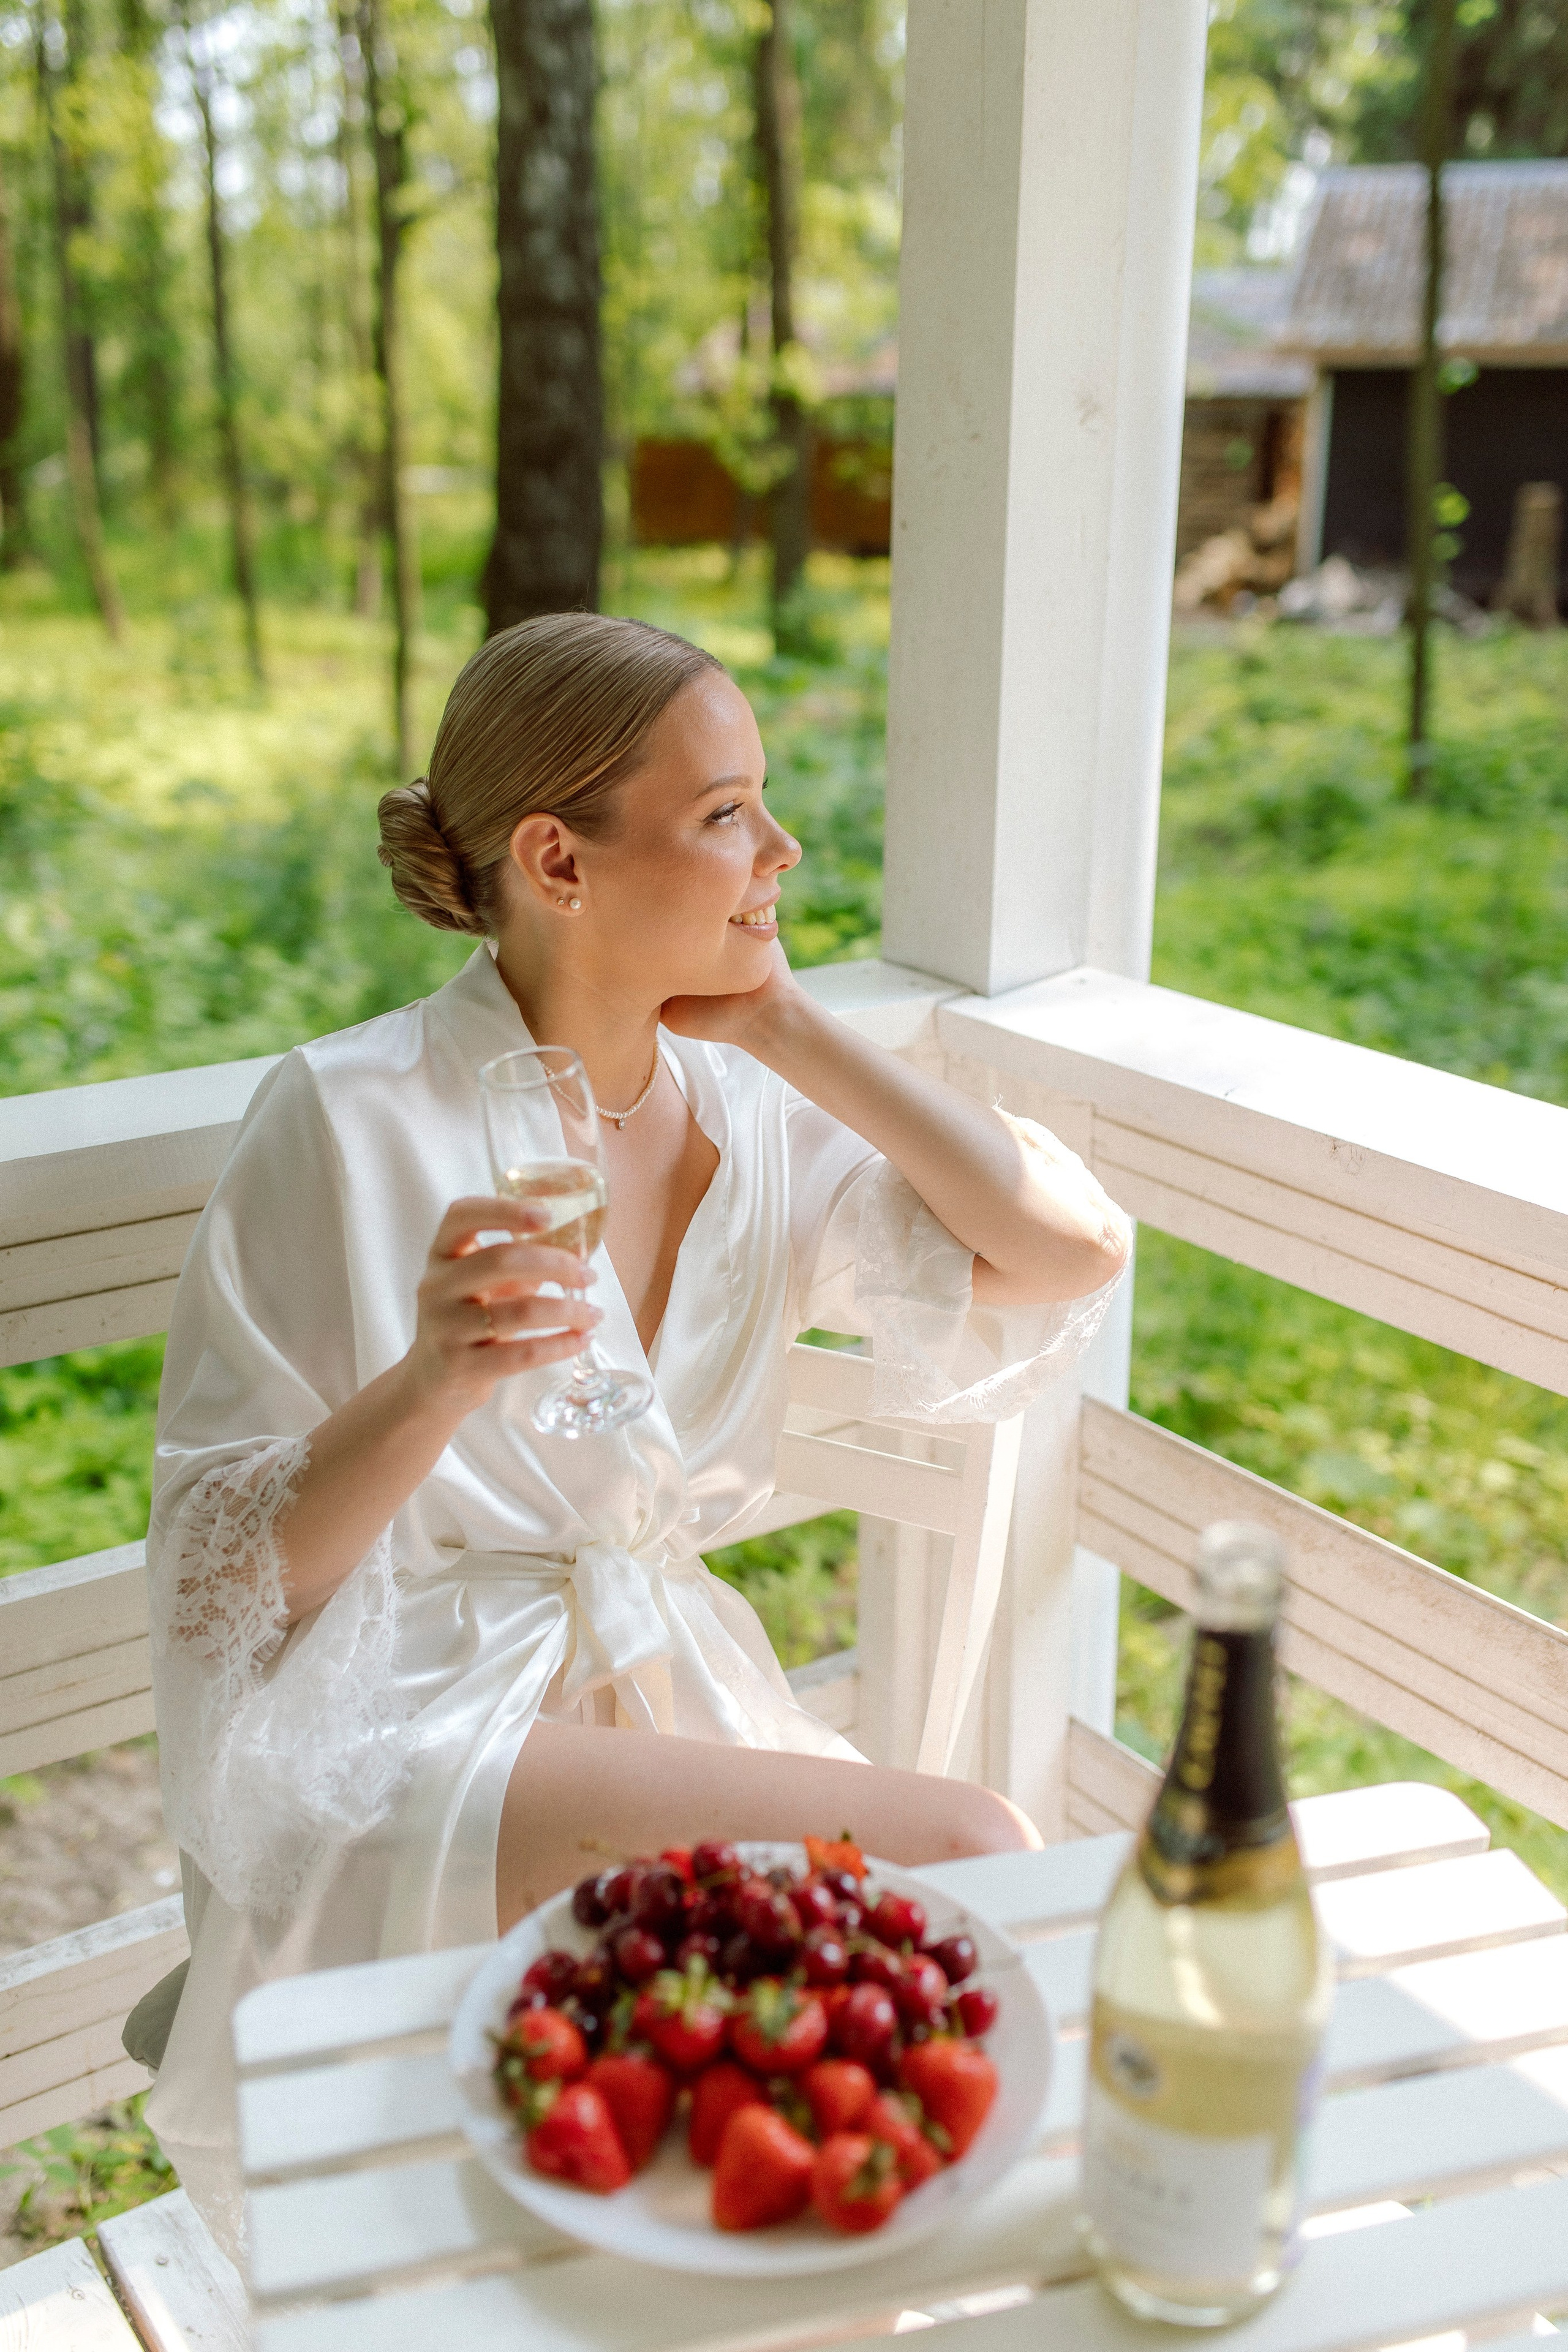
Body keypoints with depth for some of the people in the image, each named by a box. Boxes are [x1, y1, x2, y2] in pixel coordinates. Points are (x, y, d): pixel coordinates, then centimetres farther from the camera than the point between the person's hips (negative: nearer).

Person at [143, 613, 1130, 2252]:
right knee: (953, 1853, -23)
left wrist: (792, 1034, -7)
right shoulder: (350, 1120, -12)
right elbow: (219, 1590, -11)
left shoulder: (751, 1114, 4)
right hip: (395, 1761, -6)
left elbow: (1073, 1252, -5)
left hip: (659, 1720, 6)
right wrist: (433, 1385, -30)